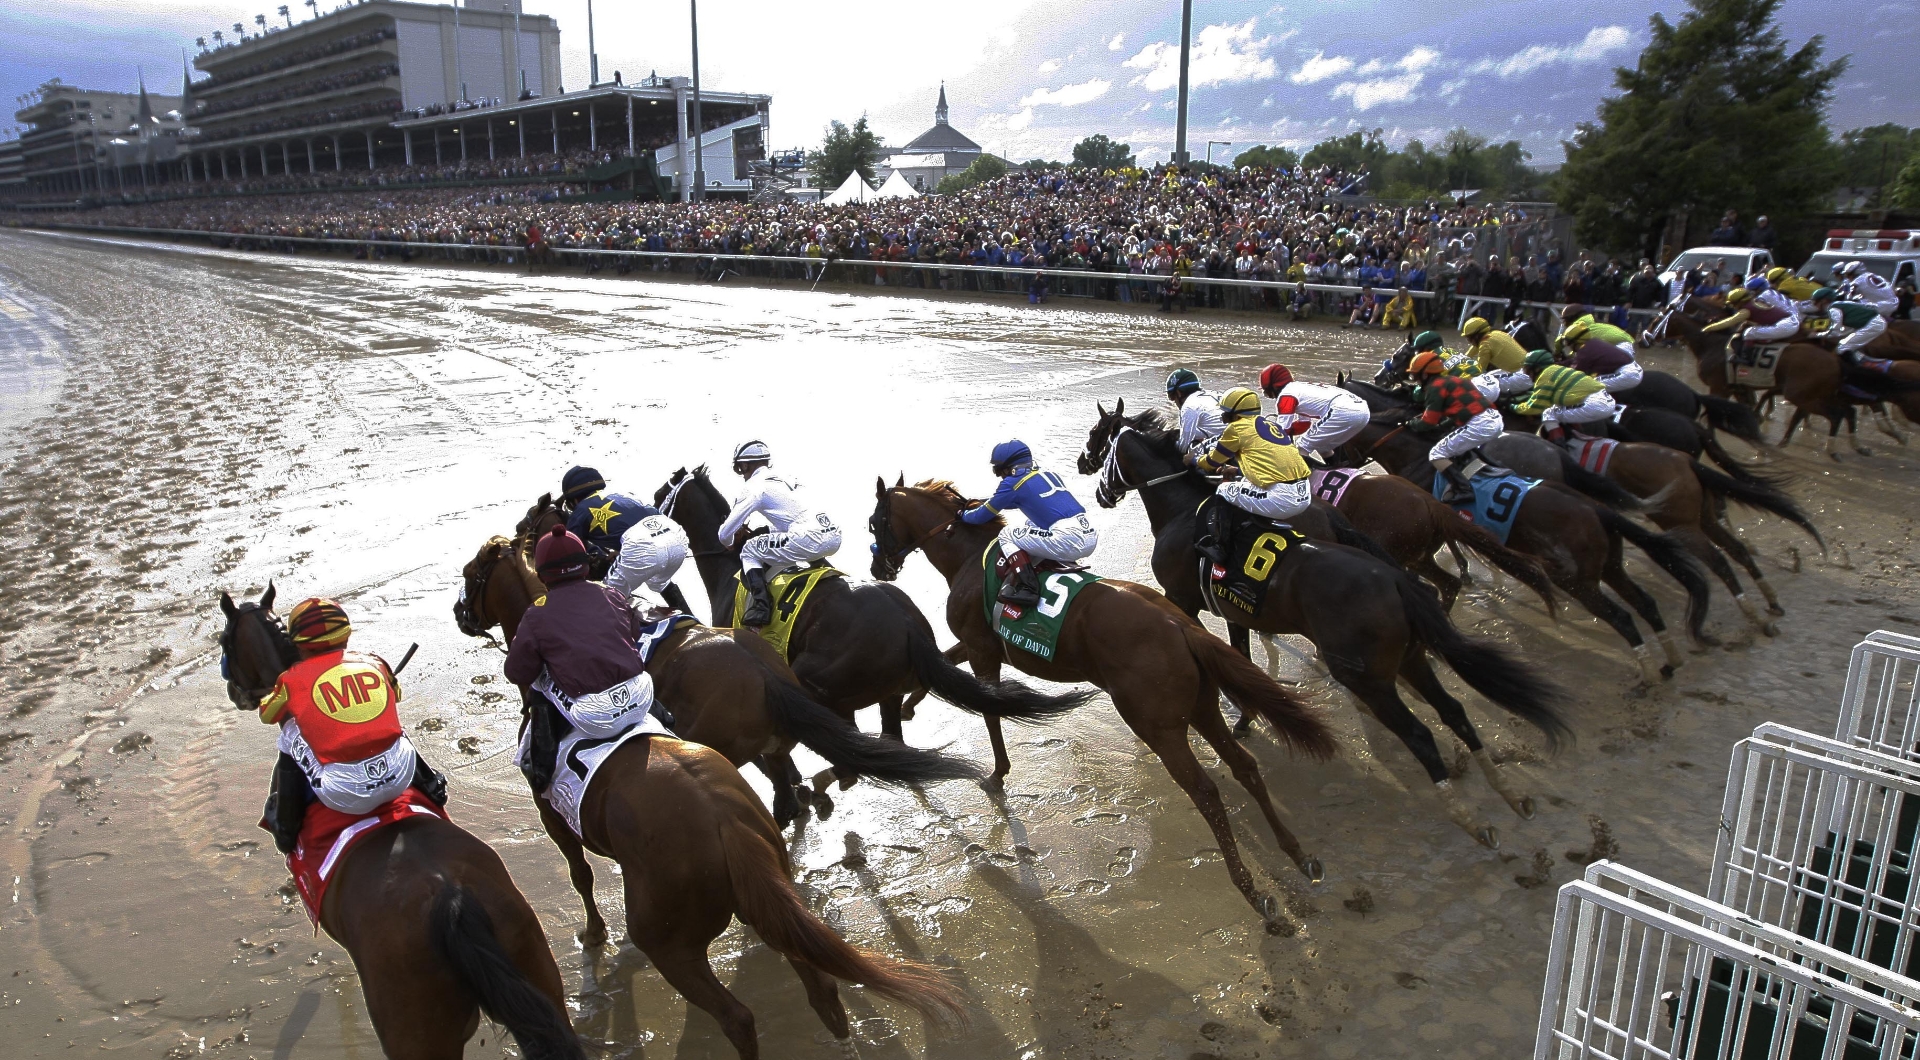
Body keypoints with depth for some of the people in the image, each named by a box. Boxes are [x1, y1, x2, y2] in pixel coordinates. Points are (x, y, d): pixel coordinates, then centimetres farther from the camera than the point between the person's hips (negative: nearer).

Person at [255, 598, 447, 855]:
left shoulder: (293, 681, 5)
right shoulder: (375, 665, 12)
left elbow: (267, 714, 28)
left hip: (343, 795, -3)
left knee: (291, 737, 21)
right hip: (400, 776, 3)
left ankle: (285, 828, 26)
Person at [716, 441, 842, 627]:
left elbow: (725, 535, 7)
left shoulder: (755, 486, 4)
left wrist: (728, 542, 30)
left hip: (810, 540, -8)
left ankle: (760, 605, -7)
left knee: (749, 551, 8)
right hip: (834, 537, 8)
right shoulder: (785, 480, 26)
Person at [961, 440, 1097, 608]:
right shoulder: (1049, 474, 23)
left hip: (1068, 540, -8)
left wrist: (963, 515, 36)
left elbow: (982, 517, 14)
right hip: (1092, 537, 8)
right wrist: (979, 504, 48)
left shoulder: (1012, 482, 3)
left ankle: (1026, 588, -9)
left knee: (1006, 535, 8)